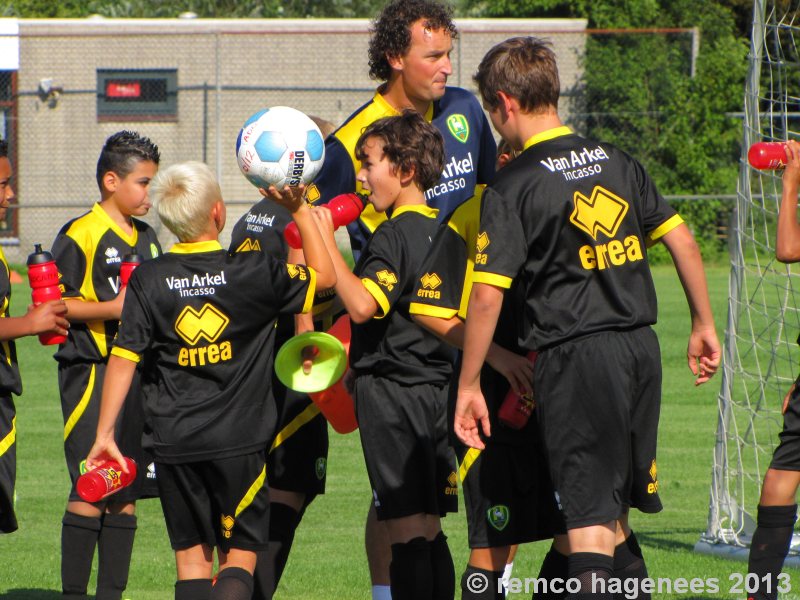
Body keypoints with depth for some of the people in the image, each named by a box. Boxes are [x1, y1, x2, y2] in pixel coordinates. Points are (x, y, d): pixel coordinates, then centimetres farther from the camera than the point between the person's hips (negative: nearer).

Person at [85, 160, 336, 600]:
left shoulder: (148, 280, -3)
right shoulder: (253, 272, -8)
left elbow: (124, 358, -5)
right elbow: (324, 275, 8)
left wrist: (104, 433, 1)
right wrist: (300, 210, 12)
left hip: (175, 442, 2)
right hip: (240, 439, -2)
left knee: (191, 556, 12)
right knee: (240, 554, 5)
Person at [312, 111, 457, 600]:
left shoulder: (395, 235, -14)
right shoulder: (442, 231, 13)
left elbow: (362, 305, -28)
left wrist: (327, 243, -22)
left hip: (391, 390, -9)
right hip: (436, 389, 9)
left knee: (407, 531, -9)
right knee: (429, 532, 10)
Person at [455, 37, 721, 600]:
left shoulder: (512, 187, -8)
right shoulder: (617, 162, 10)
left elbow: (487, 296, -12)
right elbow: (682, 241, 12)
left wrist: (469, 386, -5)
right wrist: (704, 325, 22)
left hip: (575, 354, -6)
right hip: (640, 347, 6)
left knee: (588, 522, -8)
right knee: (612, 510, 19)